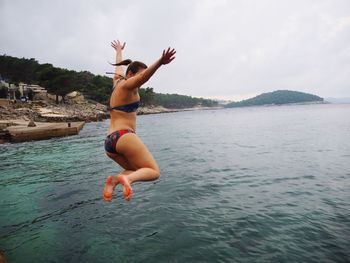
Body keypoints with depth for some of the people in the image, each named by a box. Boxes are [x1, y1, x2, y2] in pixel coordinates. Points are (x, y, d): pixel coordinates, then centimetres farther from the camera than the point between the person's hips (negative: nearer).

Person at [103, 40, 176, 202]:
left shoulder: (117, 81, 20)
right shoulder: (127, 85, -4)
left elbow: (119, 66, 41)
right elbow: (144, 76, -26)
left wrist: (119, 51, 59)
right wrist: (160, 62, -43)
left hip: (109, 141, 9)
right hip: (124, 137, -9)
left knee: (137, 171, 15)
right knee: (154, 172, -6)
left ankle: (114, 180, -8)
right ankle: (126, 178, -31)